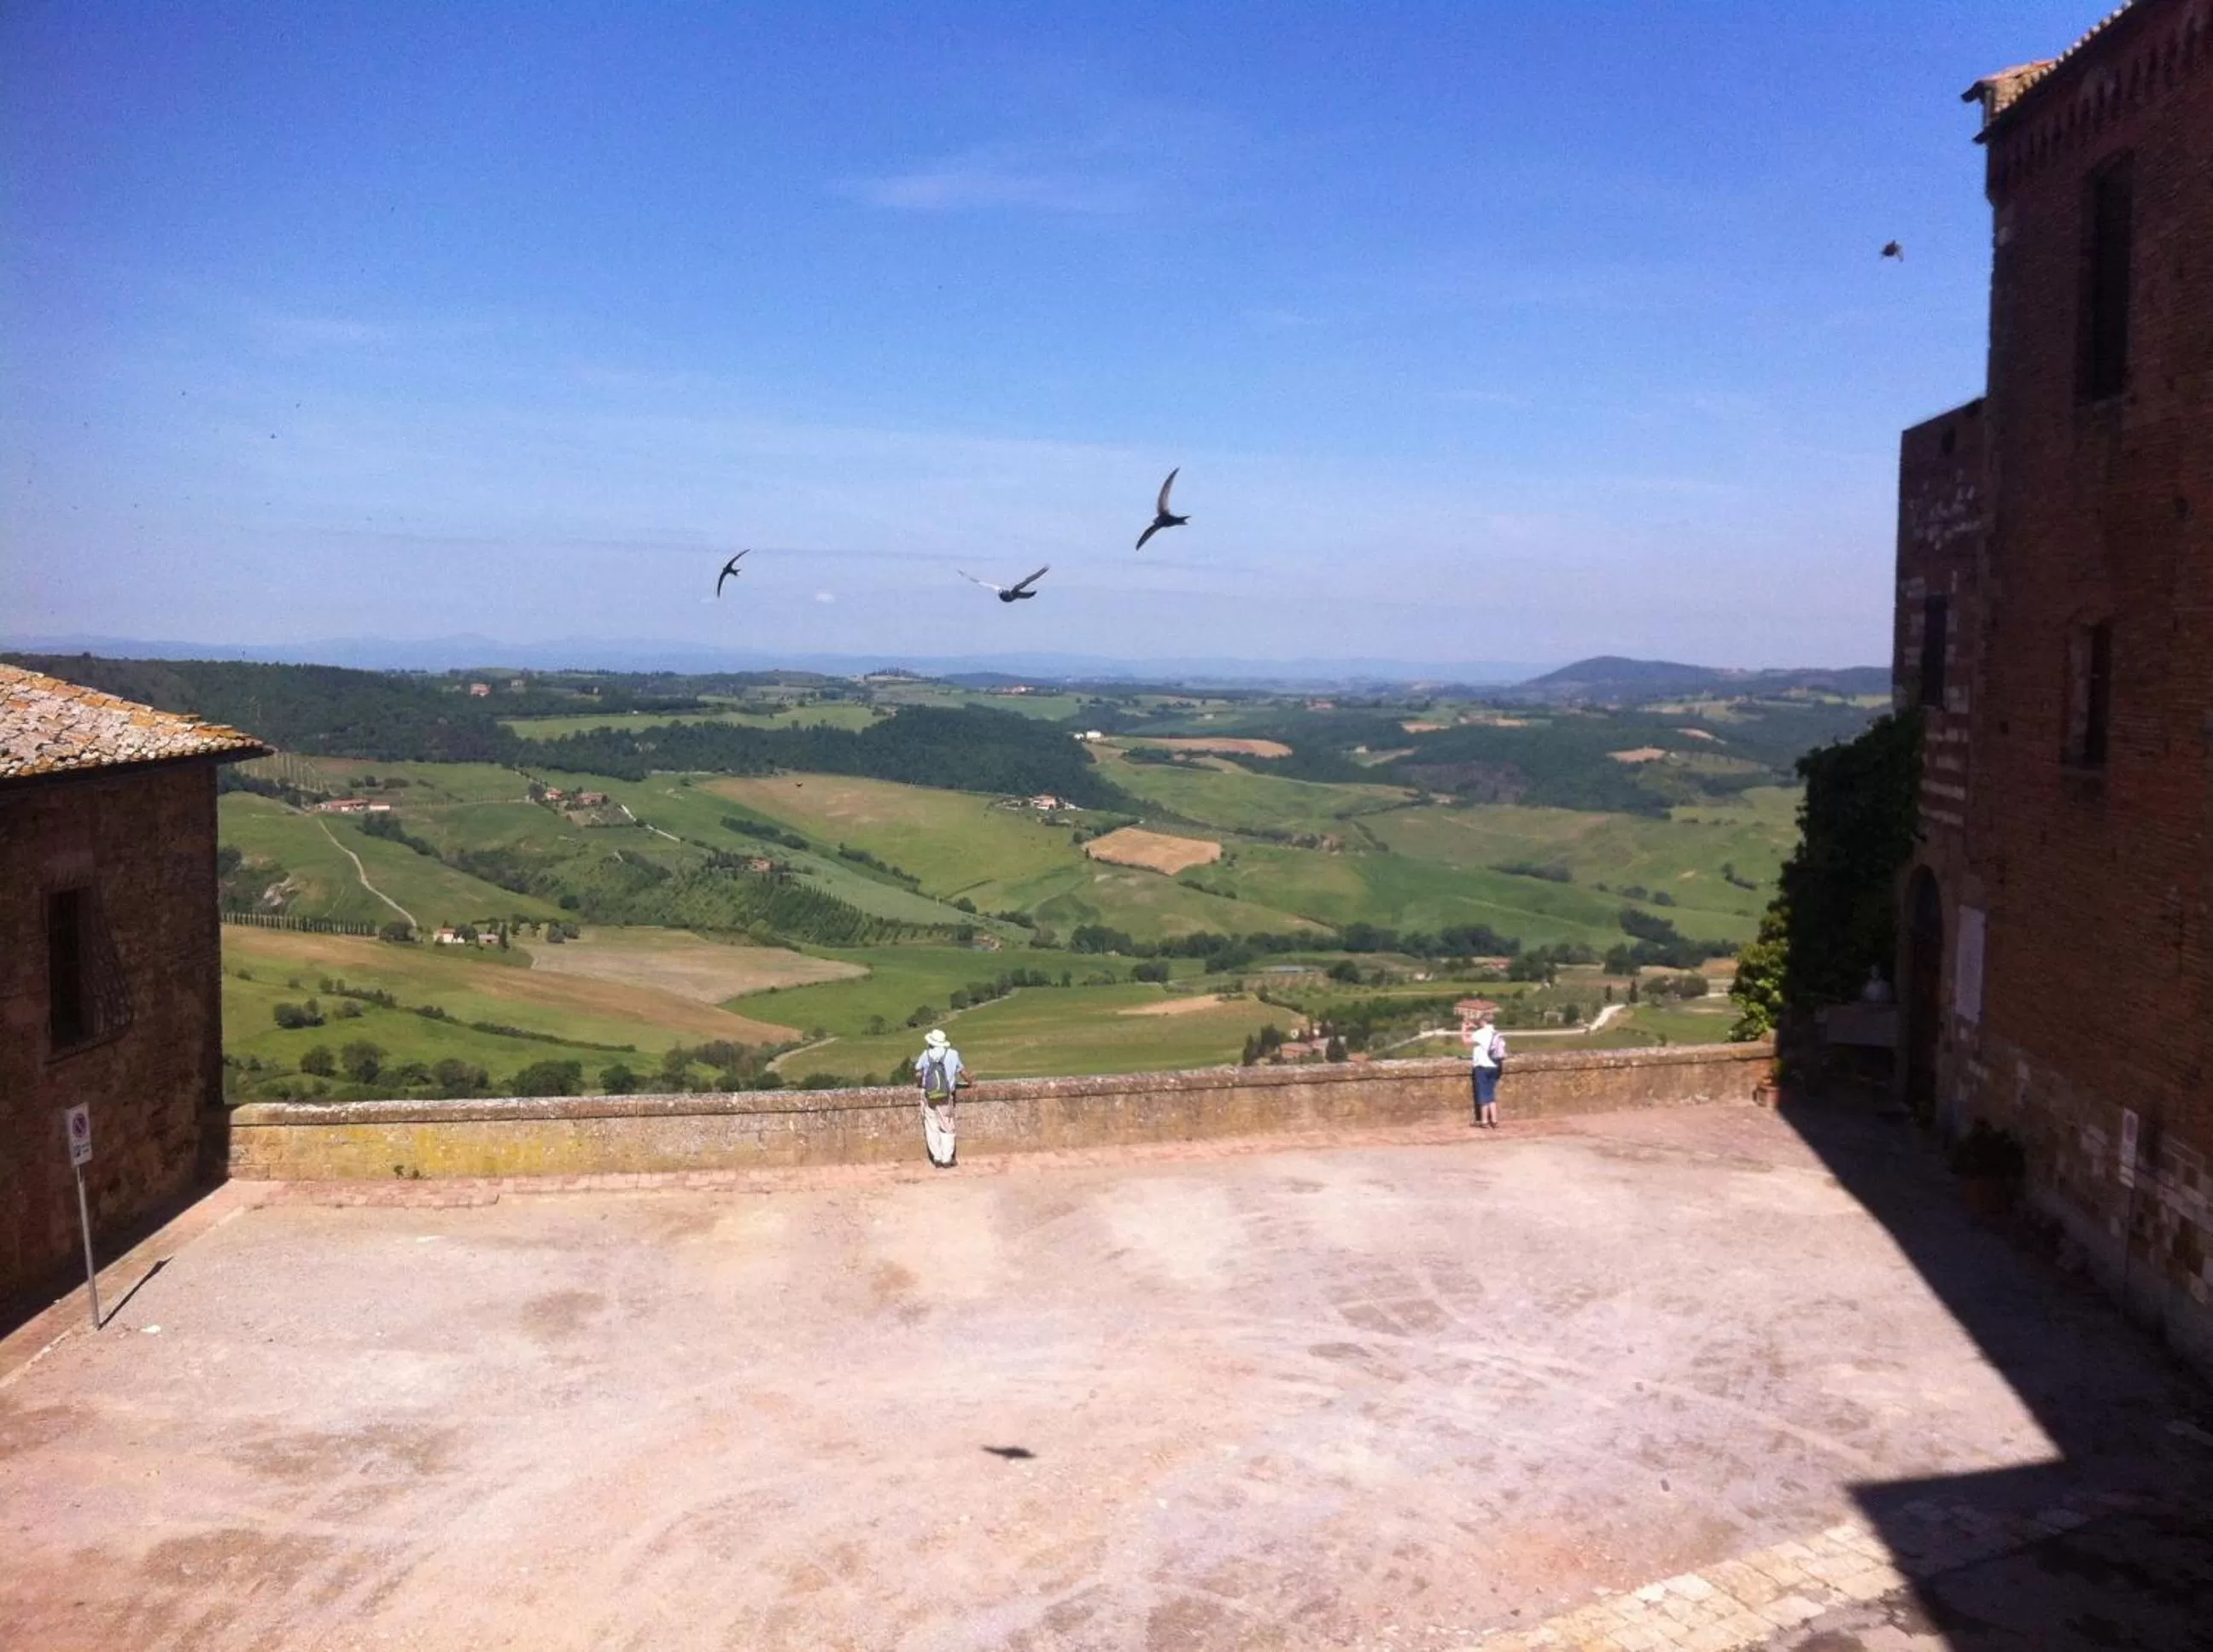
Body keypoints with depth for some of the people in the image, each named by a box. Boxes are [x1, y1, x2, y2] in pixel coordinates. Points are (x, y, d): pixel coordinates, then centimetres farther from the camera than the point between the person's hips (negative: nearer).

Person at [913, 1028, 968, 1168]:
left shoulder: (926, 1054, -1)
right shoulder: (952, 1054, -1)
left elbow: (918, 1075, -4)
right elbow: (962, 1072, 7)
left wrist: (919, 1083, 18)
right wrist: (970, 1081, 26)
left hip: (928, 1095, 1)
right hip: (945, 1097, -1)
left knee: (932, 1128, 10)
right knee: (946, 1128, 9)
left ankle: (937, 1158, 9)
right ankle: (947, 1159, 6)